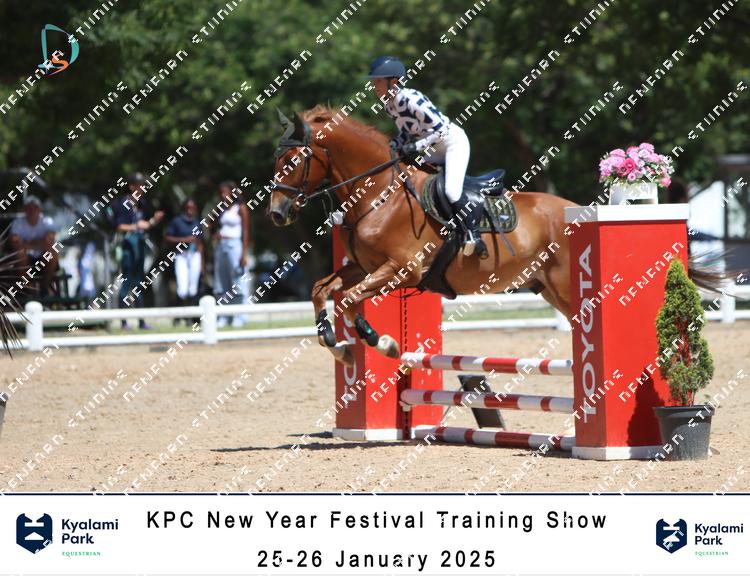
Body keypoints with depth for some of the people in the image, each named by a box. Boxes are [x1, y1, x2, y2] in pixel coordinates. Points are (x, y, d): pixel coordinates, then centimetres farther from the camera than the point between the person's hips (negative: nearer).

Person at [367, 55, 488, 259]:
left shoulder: (411, 100, -28)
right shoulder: (389, 105, -1)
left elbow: (442, 129, -27)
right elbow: (406, 132, 13)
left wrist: (416, 146, -29)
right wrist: (393, 145, -5)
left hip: (455, 142, -10)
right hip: (436, 150, 10)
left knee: (452, 190, -26)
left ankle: (474, 235, -16)